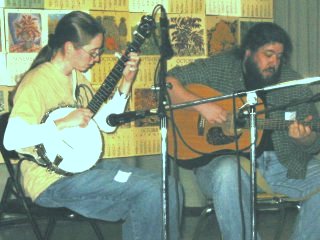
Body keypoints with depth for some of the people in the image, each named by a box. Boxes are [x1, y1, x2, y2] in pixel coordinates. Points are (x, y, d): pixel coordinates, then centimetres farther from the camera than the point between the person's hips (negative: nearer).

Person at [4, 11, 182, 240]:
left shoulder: (77, 77, 12)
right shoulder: (37, 82, -15)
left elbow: (107, 124, 14)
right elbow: (11, 139, -26)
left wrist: (125, 84, 4)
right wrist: (64, 123, -27)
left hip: (84, 164, 9)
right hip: (53, 180, -9)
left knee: (170, 187, -6)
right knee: (152, 191, -22)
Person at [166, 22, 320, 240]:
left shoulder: (294, 83, 5)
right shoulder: (219, 68, 0)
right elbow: (166, 83, -6)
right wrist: (201, 105, -21)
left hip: (281, 162, 3)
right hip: (225, 157, -3)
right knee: (227, 173, -37)